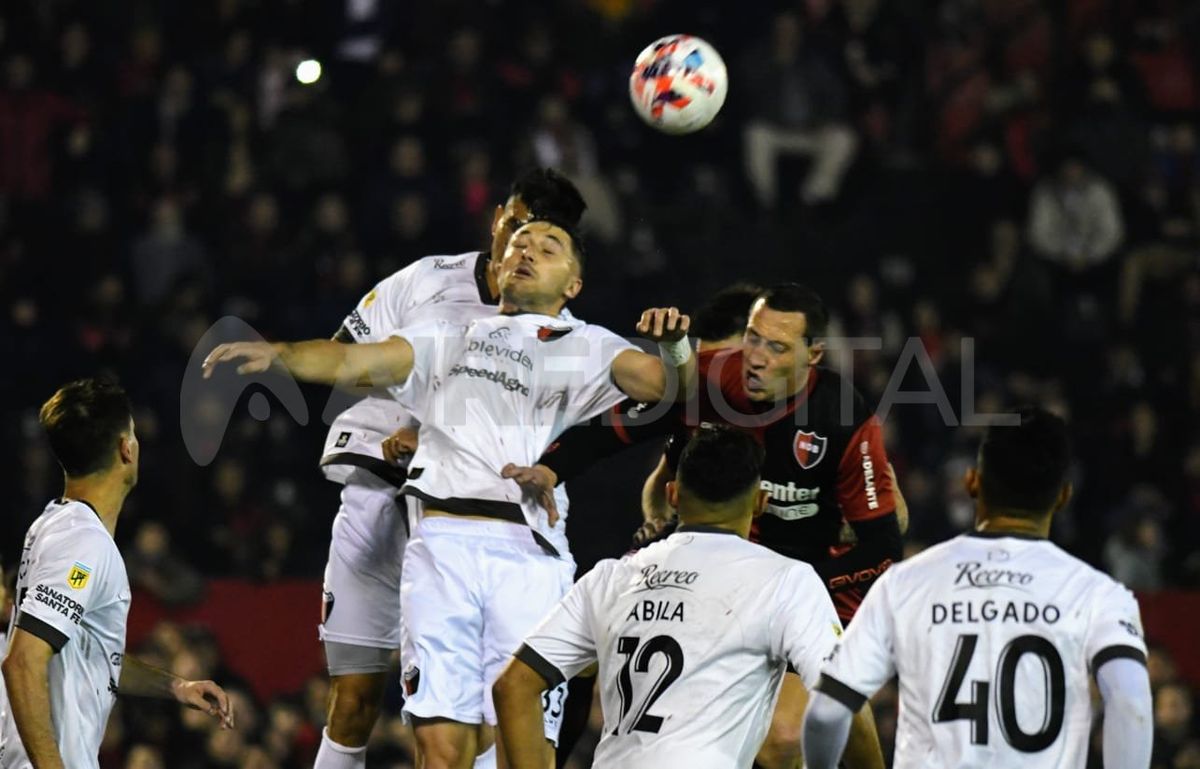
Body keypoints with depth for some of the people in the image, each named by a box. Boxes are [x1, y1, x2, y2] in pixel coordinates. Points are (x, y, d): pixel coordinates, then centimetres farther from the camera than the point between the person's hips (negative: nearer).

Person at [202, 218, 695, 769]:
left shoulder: (585, 347, 20)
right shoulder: (446, 342, 28)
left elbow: (670, 385, 8)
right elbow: (351, 361, 17)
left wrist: (676, 347, -14)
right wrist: (278, 353, 0)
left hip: (525, 557, -2)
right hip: (440, 545, 2)